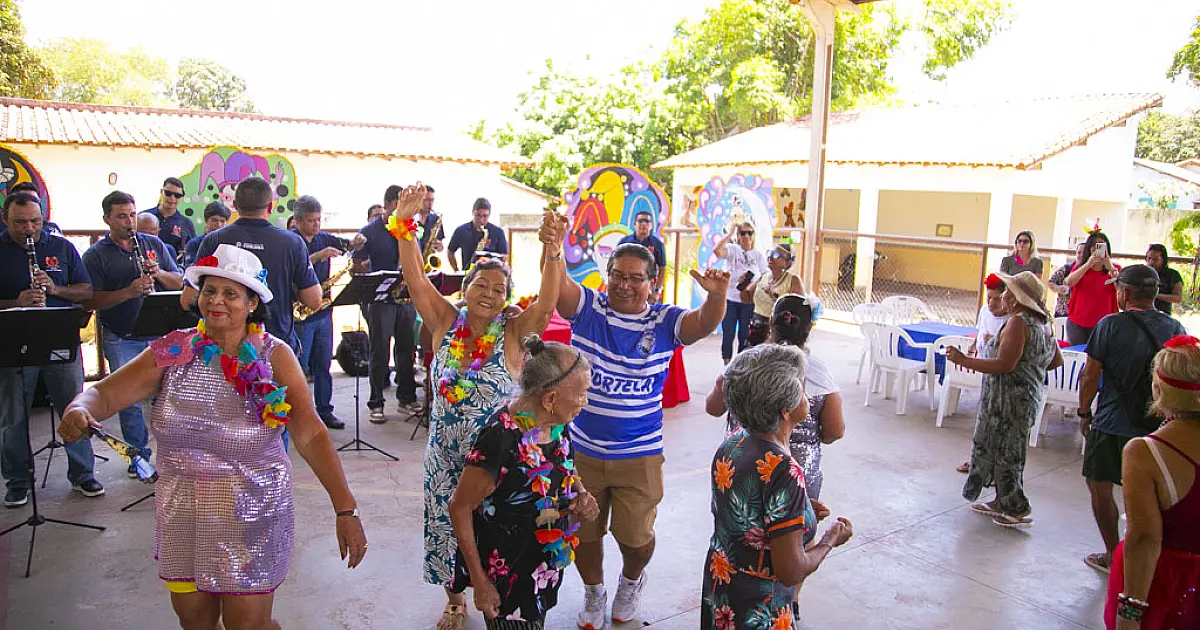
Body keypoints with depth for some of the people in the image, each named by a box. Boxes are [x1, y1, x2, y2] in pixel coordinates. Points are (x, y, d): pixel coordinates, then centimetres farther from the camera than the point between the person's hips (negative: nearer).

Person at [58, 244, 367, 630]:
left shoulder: (274, 357, -12)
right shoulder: (173, 351, -4)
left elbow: (311, 435, -18)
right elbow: (105, 394, -6)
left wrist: (345, 509, -25)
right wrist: (79, 408, -31)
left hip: (253, 518, -3)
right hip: (180, 515, 3)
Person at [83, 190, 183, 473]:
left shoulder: (154, 244, 9)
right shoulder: (95, 255, -2)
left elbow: (178, 283, 8)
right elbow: (91, 301, -10)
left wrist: (159, 273, -12)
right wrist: (128, 292, -23)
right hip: (121, 340, -2)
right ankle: (138, 455, 20)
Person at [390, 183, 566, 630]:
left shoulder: (513, 334, -11)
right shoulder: (445, 323, -4)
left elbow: (547, 302, -27)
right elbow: (415, 279, -13)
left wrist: (553, 253, -44)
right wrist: (405, 224, -26)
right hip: (445, 456, 2)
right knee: (446, 528, 17)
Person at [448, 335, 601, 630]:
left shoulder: (556, 422, -7)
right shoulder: (501, 440, -30)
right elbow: (459, 507, -20)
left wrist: (581, 495, -10)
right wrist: (480, 583, -17)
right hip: (508, 573, -7)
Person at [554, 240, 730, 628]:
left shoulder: (665, 321, -6)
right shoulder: (588, 307, -7)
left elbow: (706, 323, -23)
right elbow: (556, 285, -23)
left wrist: (717, 294, -44)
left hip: (639, 455, -1)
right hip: (582, 450, 1)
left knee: (635, 536, 11)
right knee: (582, 532, 17)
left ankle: (632, 581, 47)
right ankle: (594, 593, 46)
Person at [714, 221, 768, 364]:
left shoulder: (759, 256, 5)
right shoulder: (732, 250, 0)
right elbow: (717, 251, -22)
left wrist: (751, 284, -15)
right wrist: (729, 234, -15)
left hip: (748, 302, 1)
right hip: (729, 299, -1)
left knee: (744, 336, 7)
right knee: (728, 334, 5)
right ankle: (727, 365, 15)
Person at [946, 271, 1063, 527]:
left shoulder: (1018, 322, -19)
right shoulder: (1043, 322, 11)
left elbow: (1004, 365, -25)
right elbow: (1056, 360, 19)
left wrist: (964, 360, -21)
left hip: (1010, 398, -10)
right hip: (1029, 395, 10)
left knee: (1004, 452, 1)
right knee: (1005, 450, 19)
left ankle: (1017, 510, 9)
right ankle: (1002, 501, 29)